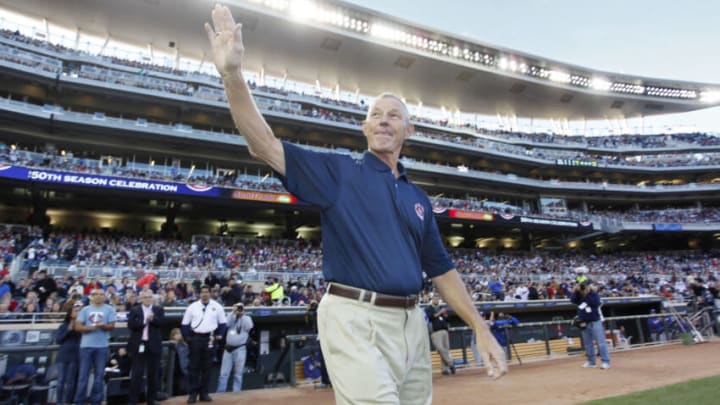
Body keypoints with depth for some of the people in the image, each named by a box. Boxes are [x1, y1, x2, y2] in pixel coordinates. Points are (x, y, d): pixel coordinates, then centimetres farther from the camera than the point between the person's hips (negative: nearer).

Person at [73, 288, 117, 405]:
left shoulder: (109, 309, 4)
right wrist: (92, 327, -14)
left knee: (99, 375, 4)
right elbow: (78, 327, 0)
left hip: (102, 346, 0)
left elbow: (112, 326, -2)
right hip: (86, 345, 1)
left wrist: (102, 326, -21)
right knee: (83, 375, 5)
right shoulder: (85, 310, 7)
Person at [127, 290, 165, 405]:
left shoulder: (159, 309, 6)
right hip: (139, 345, -1)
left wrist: (152, 318, -24)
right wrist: (144, 320, -19)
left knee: (153, 374, 8)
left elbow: (162, 322, -8)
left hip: (154, 345, 1)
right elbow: (131, 325, -9)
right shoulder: (134, 310, 3)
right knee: (136, 374, 1)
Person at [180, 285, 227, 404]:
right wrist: (187, 337, -1)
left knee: (206, 367, 7)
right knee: (194, 366, 2)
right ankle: (193, 393, 11)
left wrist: (220, 335, -2)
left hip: (209, 338, 0)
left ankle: (204, 393, 16)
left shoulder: (217, 307, 1)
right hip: (195, 338, 0)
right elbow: (185, 324, 6)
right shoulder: (192, 307, 1)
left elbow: (223, 323, 7)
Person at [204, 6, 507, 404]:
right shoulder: (339, 171, 2)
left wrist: (481, 329, 10)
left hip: (411, 322, 6)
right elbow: (265, 146, -9)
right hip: (357, 321, -5)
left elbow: (441, 269, 16)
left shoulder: (418, 198, 15)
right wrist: (232, 73, -20)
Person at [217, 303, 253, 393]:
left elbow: (249, 326, -14)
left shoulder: (247, 318, 6)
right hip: (228, 348, 2)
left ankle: (236, 392, 11)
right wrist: (233, 312, -10)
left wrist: (243, 315, -11)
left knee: (238, 373, 2)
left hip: (240, 349, -2)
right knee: (224, 373, 4)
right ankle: (220, 392, 11)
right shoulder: (231, 316, 12)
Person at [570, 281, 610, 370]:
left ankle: (606, 362, -3)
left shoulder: (594, 294, -8)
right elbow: (572, 300, -11)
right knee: (588, 344, 12)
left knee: (601, 342, -8)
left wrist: (590, 292, -25)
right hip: (584, 323, 6)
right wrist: (576, 290, -15)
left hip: (595, 322, -5)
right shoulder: (579, 296, 5)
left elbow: (595, 303, -25)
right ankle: (591, 362, 22)